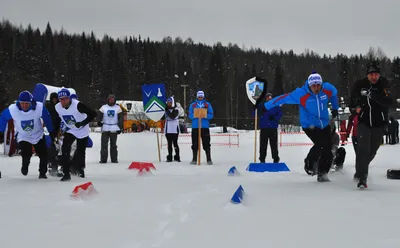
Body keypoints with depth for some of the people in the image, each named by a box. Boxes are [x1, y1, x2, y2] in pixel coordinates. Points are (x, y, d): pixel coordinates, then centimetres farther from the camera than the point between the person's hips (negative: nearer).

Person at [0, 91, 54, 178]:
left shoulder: (39, 108, -26)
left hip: (38, 136, 1)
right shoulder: (13, 109, -26)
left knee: (44, 156, 1)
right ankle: (25, 167, 15)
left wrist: (51, 132, 3)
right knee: (26, 155, -21)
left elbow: (47, 119, -8)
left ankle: (42, 173, 28)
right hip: (23, 137, -1)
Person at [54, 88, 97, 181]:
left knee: (81, 151, 7)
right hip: (70, 131, 3)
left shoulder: (77, 105, -30)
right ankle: (66, 173, -8)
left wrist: (83, 123, -32)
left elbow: (93, 114, -28)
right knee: (65, 150, -15)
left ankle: (80, 168, 38)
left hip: (82, 131, -3)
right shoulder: (57, 107, -14)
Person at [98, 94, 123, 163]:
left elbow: (121, 118, 6)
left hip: (114, 129, 0)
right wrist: (99, 122, -18)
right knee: (104, 145, -5)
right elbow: (99, 116, 3)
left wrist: (120, 128, -1)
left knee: (113, 145, 6)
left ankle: (114, 159, 11)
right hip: (105, 129, 0)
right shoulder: (103, 107, 7)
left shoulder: (118, 108, 7)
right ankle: (103, 159, -3)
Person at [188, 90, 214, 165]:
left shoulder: (207, 105, 9)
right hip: (195, 127, 1)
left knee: (206, 144, -3)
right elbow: (190, 115, 4)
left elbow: (211, 115, 3)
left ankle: (209, 159, 1)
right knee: (195, 144, 3)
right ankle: (194, 159, 10)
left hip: (205, 126, -1)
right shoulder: (192, 105, 11)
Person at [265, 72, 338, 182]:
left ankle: (323, 173, 12)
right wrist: (266, 106, -13)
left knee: (328, 149, -3)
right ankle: (309, 165, 0)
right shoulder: (301, 94, -22)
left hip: (324, 124, 5)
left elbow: (334, 94, 15)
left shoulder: (328, 89, -10)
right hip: (309, 125, -5)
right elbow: (283, 98, -17)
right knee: (320, 144, -24)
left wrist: (335, 108, 23)